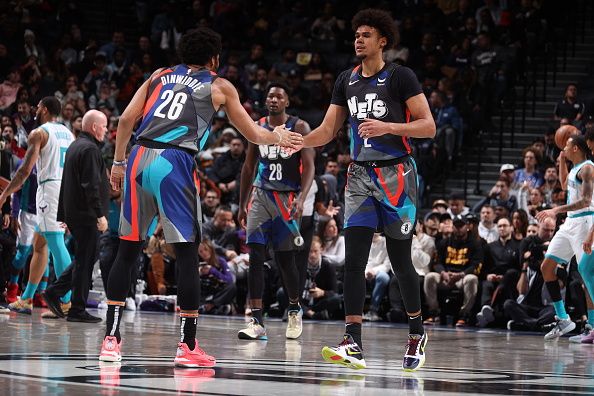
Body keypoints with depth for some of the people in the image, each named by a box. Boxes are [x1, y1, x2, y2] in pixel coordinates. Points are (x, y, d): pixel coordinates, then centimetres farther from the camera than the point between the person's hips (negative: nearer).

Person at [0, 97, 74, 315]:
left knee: (56, 244, -13)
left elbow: (25, 170, -10)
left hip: (50, 188, -8)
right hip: (68, 189, 8)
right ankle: (26, 299, 21)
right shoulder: (69, 134, 19)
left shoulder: (39, 133, -4)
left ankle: (67, 302, -21)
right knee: (39, 244, 16)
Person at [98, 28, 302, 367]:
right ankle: (188, 346, 1)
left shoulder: (160, 76, 23)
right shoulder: (220, 87, 14)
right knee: (188, 253, 3)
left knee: (128, 250, 10)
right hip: (174, 164, -4)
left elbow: (127, 119, 14)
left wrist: (118, 164, 20)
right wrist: (279, 138, 41)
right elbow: (253, 134, 22)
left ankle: (111, 339, 7)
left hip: (139, 159, 4)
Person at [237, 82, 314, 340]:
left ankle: (295, 310, 28)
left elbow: (309, 167, -9)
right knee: (255, 257, -9)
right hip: (260, 195, 3)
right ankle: (257, 322, -12)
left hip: (286, 198, -3)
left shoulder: (299, 128, -3)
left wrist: (301, 199, -23)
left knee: (285, 259, 2)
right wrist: (242, 205, 14)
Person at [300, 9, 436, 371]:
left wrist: (387, 126, -23)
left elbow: (428, 126, -10)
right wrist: (297, 143, -6)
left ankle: (418, 331, 23)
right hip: (360, 175, 5)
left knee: (400, 259, 3)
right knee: (354, 258, -8)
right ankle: (353, 343, -13)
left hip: (396, 174, -4)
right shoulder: (347, 80, 11)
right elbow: (328, 131, 13)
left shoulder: (400, 77, -6)